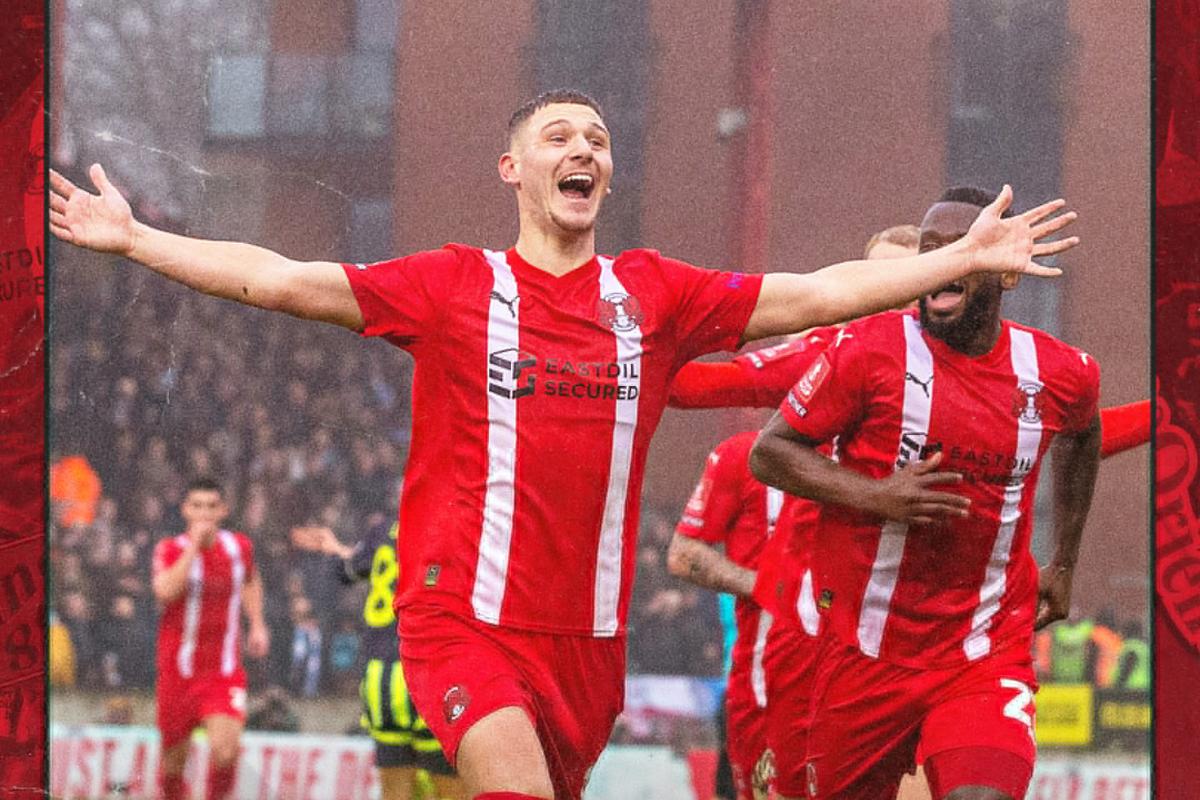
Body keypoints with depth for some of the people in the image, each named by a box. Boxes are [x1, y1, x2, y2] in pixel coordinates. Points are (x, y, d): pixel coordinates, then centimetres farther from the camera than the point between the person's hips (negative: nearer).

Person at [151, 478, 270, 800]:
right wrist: (194, 545, -25)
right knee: (174, 758, 9)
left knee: (225, 751, -20)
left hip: (225, 673, 1)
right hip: (178, 672, -1)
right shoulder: (170, 549, -6)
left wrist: (257, 624, 17)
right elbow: (166, 591, -28)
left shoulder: (239, 547, 4)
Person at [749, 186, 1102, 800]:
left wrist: (1064, 564, 26)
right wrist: (876, 496, -19)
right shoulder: (871, 350, -8)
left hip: (986, 660, 0)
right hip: (866, 652, 0)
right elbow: (768, 452, -5)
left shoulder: (1062, 375, 1)